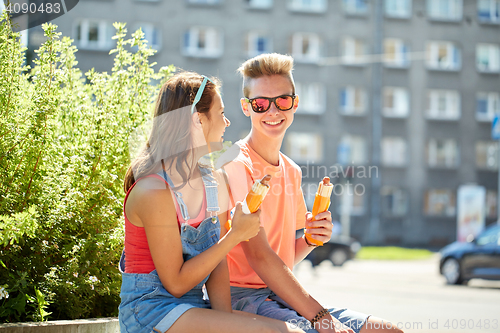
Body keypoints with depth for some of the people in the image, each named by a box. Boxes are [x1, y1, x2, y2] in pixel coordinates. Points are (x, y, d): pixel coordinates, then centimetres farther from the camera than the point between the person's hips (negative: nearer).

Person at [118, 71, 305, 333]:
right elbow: (175, 283, -16)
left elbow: (217, 264, 4)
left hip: (194, 306, 7)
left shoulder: (214, 182, 6)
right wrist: (235, 235, -15)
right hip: (149, 311, -7)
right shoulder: (153, 191, -19)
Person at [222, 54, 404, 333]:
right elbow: (258, 255, -18)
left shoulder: (292, 171, 15)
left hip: (282, 295, 8)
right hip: (243, 297, -8)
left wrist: (311, 239, -1)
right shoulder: (236, 165, -11)